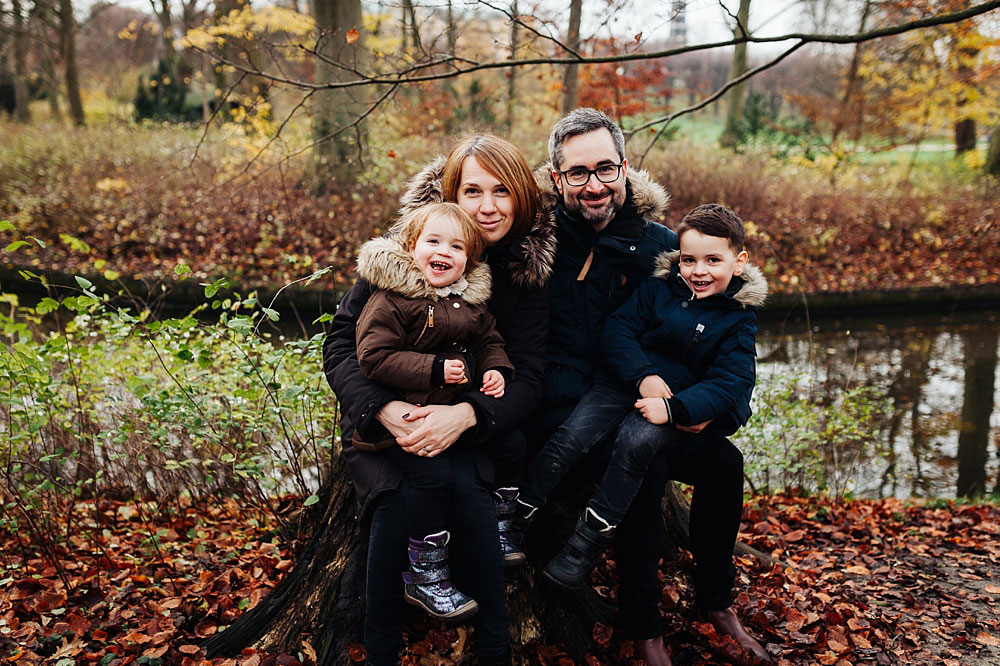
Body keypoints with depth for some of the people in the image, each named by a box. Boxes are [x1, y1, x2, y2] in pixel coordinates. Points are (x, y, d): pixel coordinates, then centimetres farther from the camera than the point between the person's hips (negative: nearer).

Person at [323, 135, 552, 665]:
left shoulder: (529, 268, -3)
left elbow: (528, 376, -8)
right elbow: (341, 343, -9)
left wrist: (466, 414, -28)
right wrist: (384, 409, -28)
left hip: (466, 426, 1)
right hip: (384, 418, 0)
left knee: (467, 491, -29)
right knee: (398, 496, -28)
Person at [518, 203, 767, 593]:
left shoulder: (739, 319, 0)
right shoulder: (659, 287, 6)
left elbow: (730, 384, -8)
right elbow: (619, 328, 2)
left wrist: (674, 408, -22)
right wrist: (643, 375, -16)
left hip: (684, 404, -2)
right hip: (626, 381, 2)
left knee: (636, 440, -33)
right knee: (571, 436, -22)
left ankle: (590, 539, -20)